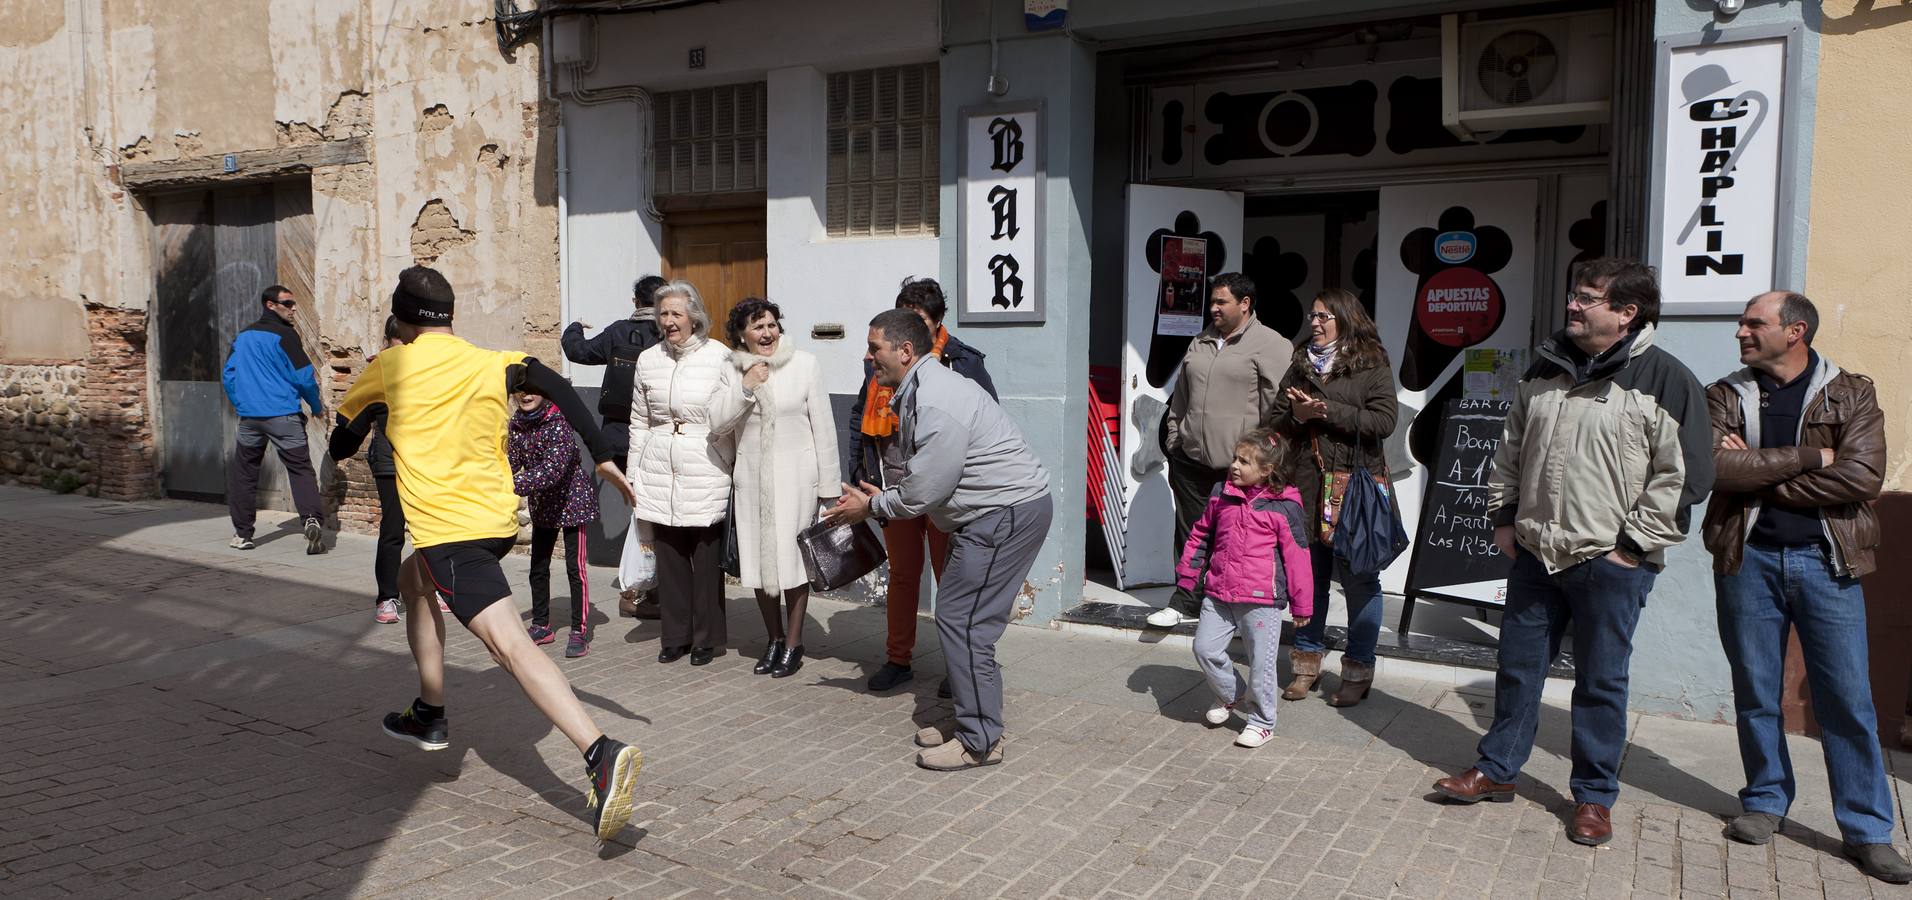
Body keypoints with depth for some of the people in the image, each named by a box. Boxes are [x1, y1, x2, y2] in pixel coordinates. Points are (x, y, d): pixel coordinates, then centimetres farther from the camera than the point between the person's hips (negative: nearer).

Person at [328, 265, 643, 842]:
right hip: (499, 518, 7)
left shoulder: (390, 367, 3)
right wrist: (603, 458, -8)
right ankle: (430, 717, 40)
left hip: (446, 527, -6)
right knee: (412, 582, 33)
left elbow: (344, 437, 17)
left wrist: (339, 456, 41)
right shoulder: (494, 363, 10)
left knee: (509, 644, -18)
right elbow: (558, 389, -6)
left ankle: (602, 754, -35)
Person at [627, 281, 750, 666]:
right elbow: (639, 423, 16)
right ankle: (675, 636, 22)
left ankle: (705, 638, 15)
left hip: (706, 474, -3)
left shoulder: (719, 357, -3)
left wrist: (745, 387, -23)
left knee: (707, 556, 0)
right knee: (669, 556, 8)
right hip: (660, 475, 4)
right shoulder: (648, 360, 8)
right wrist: (633, 476, 15)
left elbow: (720, 421, -7)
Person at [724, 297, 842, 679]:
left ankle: (793, 644, 13)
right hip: (752, 477, 3)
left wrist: (829, 485, -3)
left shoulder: (805, 365, -3)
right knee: (757, 558, 7)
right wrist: (745, 388, -15)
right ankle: (774, 638, 26)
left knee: (793, 558, -2)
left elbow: (824, 426, -2)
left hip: (796, 475, -3)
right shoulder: (732, 372, 4)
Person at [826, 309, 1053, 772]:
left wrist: (871, 507, -5)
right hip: (991, 512, 11)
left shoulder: (936, 403, -23)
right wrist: (882, 495, 8)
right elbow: (923, 474, 20)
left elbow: (924, 490, -20)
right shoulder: (916, 393, 12)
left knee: (962, 620, -9)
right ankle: (970, 718, 27)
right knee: (959, 617, 15)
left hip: (1008, 512, -11)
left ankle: (980, 741, 0)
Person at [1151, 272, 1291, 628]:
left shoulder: (1270, 345, -6)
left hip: (1239, 466, -6)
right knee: (1191, 532, 11)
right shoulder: (1200, 344, 17)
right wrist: (1174, 443, 20)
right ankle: (1186, 602, 20)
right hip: (1191, 460, 7)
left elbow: (1277, 405, -12)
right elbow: (1180, 399, 24)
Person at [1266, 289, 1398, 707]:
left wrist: (1327, 410, -15)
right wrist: (1297, 415, -7)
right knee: (1307, 576, 10)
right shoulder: (1300, 365, 15)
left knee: (1360, 581, 1)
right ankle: (1307, 662, 22)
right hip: (1307, 487, 5)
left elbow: (1384, 422, -12)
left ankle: (1358, 671, 13)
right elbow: (1274, 423, 14)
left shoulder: (1372, 366, 0)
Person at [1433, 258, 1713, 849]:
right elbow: (1511, 450, 18)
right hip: (1535, 553, 5)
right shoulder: (1546, 370, 10)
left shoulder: (1665, 380, -8)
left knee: (1601, 681, 6)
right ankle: (1497, 771, 28)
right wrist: (1503, 515, 12)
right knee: (1518, 666, 14)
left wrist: (1633, 544, -11)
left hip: (1610, 563, -5)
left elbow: (1681, 475, -10)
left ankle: (1594, 796, 21)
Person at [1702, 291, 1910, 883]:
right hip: (1748, 559, 1)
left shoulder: (1852, 394, 2)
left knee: (1848, 700, 2)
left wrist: (1760, 474, -12)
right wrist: (1809, 458, -13)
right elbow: (1716, 466, -13)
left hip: (1826, 561, -1)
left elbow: (1864, 476, -13)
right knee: (1755, 693, 9)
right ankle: (1765, 801, 26)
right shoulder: (1725, 397, 5)